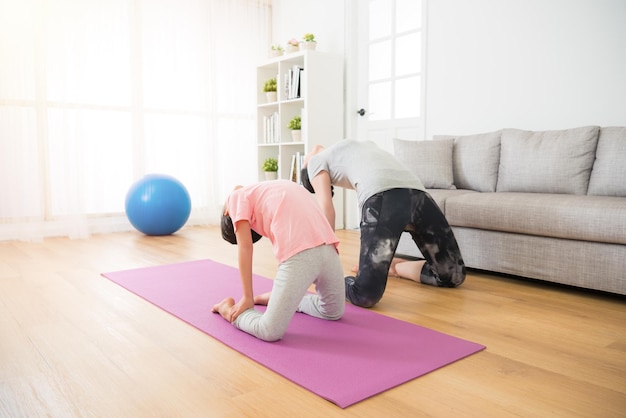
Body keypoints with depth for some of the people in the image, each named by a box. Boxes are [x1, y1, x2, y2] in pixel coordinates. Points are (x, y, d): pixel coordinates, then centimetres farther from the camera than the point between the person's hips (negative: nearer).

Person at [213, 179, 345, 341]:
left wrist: (248, 299, 12)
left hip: (300, 253, -7)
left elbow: (245, 246, 7)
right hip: (328, 247, 8)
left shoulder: (237, 196, 17)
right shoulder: (273, 190, 37)